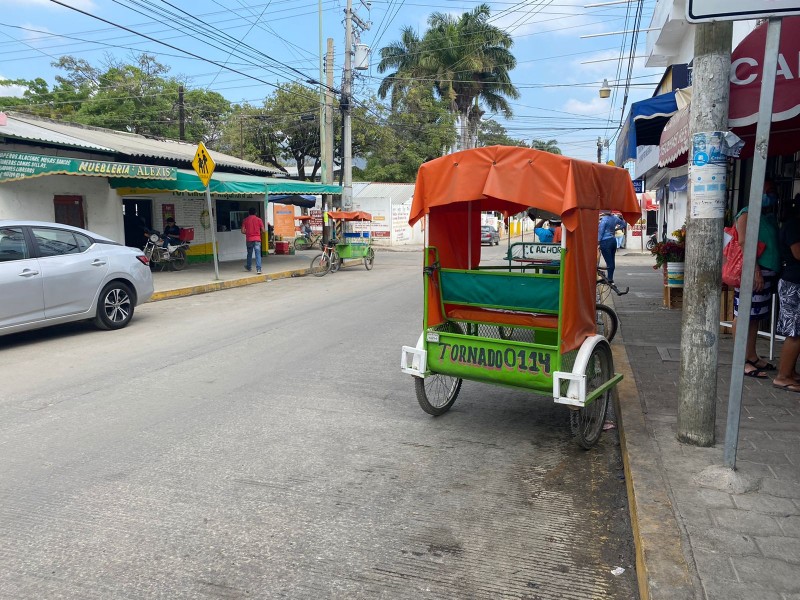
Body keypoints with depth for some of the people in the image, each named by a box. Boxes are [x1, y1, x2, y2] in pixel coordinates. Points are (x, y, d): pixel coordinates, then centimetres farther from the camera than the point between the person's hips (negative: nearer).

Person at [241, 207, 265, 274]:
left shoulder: (245, 220, 2)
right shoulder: (259, 219, 1)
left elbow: (243, 231, -2)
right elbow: (263, 230, -1)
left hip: (249, 239, 1)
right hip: (257, 239, -1)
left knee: (249, 254, 18)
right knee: (258, 254, -6)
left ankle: (249, 267, 33)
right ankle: (258, 269, -17)